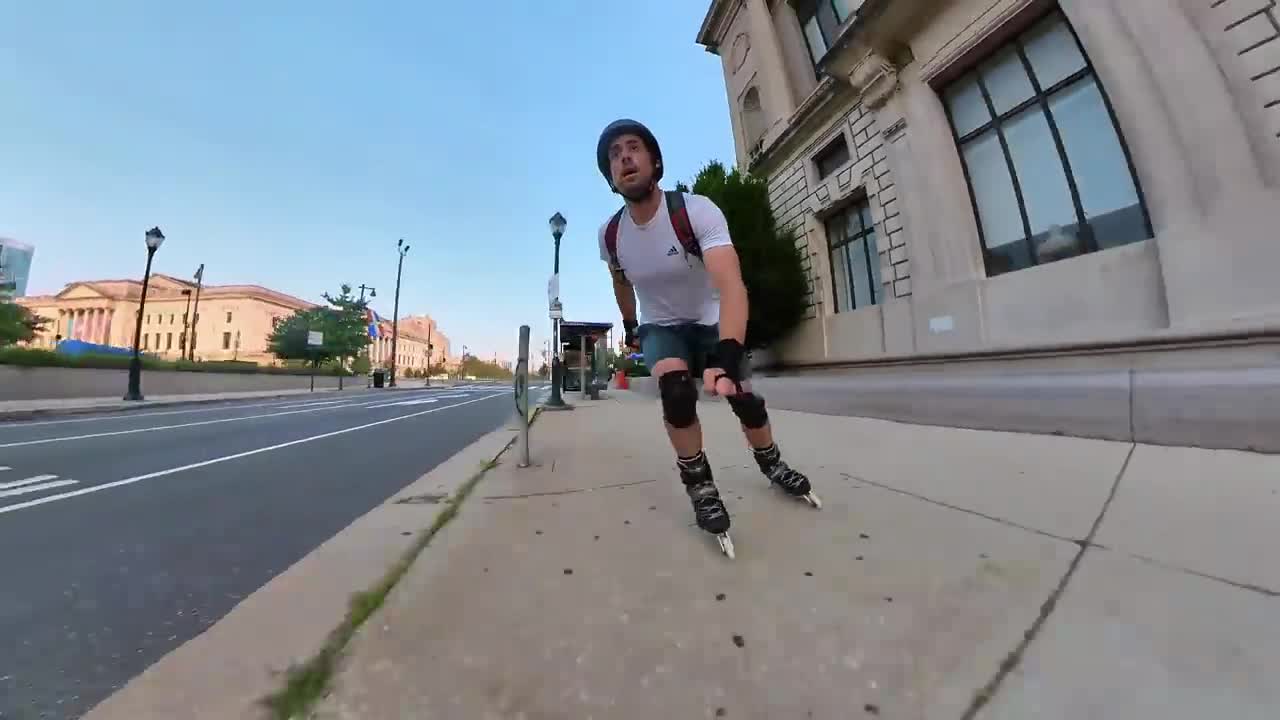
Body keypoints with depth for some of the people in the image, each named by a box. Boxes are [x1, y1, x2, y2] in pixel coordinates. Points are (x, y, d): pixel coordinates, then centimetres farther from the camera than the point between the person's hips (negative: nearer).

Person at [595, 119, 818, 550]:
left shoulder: (696, 211, -27)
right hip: (660, 328, 1)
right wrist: (630, 326, 18)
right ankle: (700, 486, -7)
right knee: (675, 389, -28)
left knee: (743, 397, -3)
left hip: (710, 322, -1)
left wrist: (726, 358, -56)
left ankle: (772, 466, 29)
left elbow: (732, 286, -42)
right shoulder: (609, 235, -14)